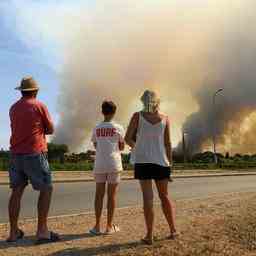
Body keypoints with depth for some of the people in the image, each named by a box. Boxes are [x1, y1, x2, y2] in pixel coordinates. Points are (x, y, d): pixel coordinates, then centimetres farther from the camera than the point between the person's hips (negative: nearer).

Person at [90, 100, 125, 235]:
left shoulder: (96, 128, 5)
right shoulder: (118, 128, -2)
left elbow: (96, 146, 11)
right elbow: (121, 147, 4)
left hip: (99, 164, 2)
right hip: (113, 164, -2)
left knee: (99, 194, 8)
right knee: (112, 195, 5)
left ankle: (97, 226, 11)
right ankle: (109, 226, 12)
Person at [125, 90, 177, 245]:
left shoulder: (137, 116, -1)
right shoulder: (165, 118, 3)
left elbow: (128, 138, -2)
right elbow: (168, 143, 0)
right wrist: (170, 163, 6)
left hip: (142, 160, -1)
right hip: (161, 161, 2)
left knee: (148, 197, 1)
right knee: (164, 196, 16)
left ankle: (150, 236, 3)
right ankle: (173, 230, 18)